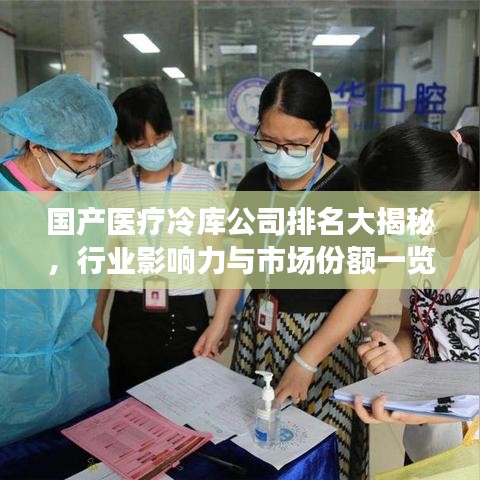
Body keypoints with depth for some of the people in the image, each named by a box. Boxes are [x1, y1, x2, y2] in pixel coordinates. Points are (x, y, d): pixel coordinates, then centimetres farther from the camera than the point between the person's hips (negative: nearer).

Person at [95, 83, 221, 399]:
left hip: (185, 311, -2)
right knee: (127, 398, 13)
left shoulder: (203, 184, -6)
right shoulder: (114, 189, 1)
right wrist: (97, 314, 12)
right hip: (128, 312, 2)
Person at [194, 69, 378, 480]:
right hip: (258, 327, 5)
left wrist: (305, 362, -19)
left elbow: (363, 290, -17)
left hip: (322, 335, -4)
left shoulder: (351, 192, -18)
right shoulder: (254, 183, -1)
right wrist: (219, 322, 3)